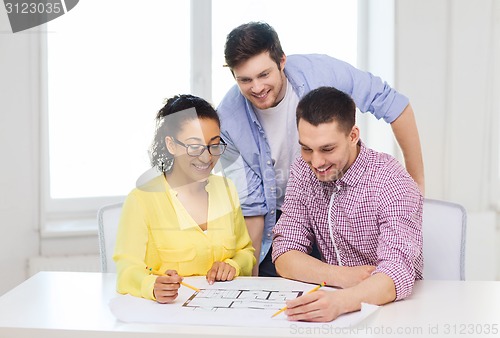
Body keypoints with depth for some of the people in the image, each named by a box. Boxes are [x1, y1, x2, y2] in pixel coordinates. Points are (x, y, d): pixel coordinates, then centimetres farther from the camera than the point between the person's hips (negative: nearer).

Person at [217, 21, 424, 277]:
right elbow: (250, 205, -11)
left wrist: (417, 181, -11)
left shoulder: (320, 72, -23)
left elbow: (394, 105, -13)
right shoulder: (228, 120, -19)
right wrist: (249, 276, -8)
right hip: (277, 221, 1)